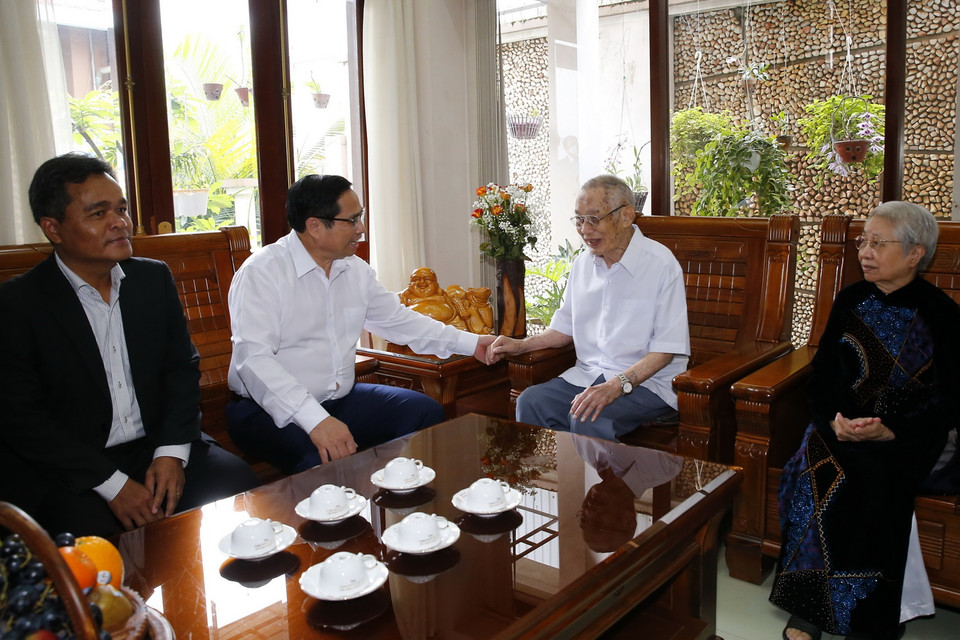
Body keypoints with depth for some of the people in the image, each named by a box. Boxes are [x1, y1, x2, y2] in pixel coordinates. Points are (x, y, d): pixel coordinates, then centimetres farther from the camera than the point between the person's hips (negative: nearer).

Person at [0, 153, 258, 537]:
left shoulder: (154, 279, 7)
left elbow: (182, 369, 8)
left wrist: (171, 452, -8)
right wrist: (113, 484, -17)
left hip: (156, 449, 4)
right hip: (65, 471, -4)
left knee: (235, 480, -17)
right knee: (86, 526, -31)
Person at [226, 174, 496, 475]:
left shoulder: (356, 270, 8)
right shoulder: (260, 272, -15)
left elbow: (398, 320, 20)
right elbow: (254, 359, -25)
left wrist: (471, 343, 16)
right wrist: (315, 420, -36)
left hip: (341, 400, 8)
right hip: (269, 408, -7)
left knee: (426, 412, -5)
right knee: (327, 459, -36)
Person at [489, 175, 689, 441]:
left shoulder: (661, 264, -10)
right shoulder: (582, 263, 10)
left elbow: (666, 348, -14)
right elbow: (565, 327, 21)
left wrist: (617, 385, -26)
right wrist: (521, 345, 5)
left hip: (646, 381, -5)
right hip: (587, 374, 6)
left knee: (588, 418, -32)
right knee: (530, 402, -19)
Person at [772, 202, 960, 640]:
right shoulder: (851, 301, 10)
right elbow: (822, 375, 9)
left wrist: (888, 431, -19)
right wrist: (834, 419, -11)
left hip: (908, 435, -2)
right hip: (842, 426, 3)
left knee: (871, 476, -31)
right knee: (819, 469, -27)